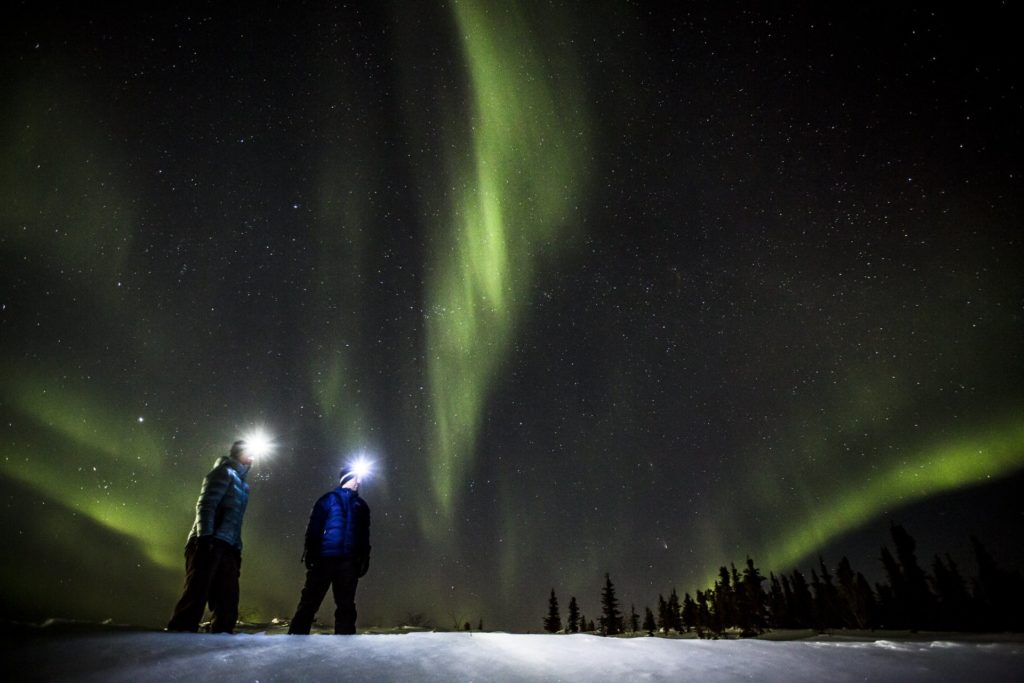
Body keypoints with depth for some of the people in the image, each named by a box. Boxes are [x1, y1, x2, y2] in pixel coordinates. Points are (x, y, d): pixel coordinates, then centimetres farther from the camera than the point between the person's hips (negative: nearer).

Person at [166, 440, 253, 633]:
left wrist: (237, 550, 17)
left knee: (228, 598, 7)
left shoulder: (241, 482, 24)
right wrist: (205, 536, -23)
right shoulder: (225, 472, -1)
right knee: (197, 592, -12)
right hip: (210, 543, -9)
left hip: (227, 547, 9)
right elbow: (205, 505, -13)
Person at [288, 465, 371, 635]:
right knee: (310, 601, -2)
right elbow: (314, 527, -2)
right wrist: (310, 552, -12)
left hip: (349, 561, 4)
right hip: (324, 557, -3)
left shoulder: (361, 506, 18)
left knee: (346, 605, 5)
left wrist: (364, 559, 6)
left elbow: (364, 536, 16)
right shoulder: (329, 499, 7)